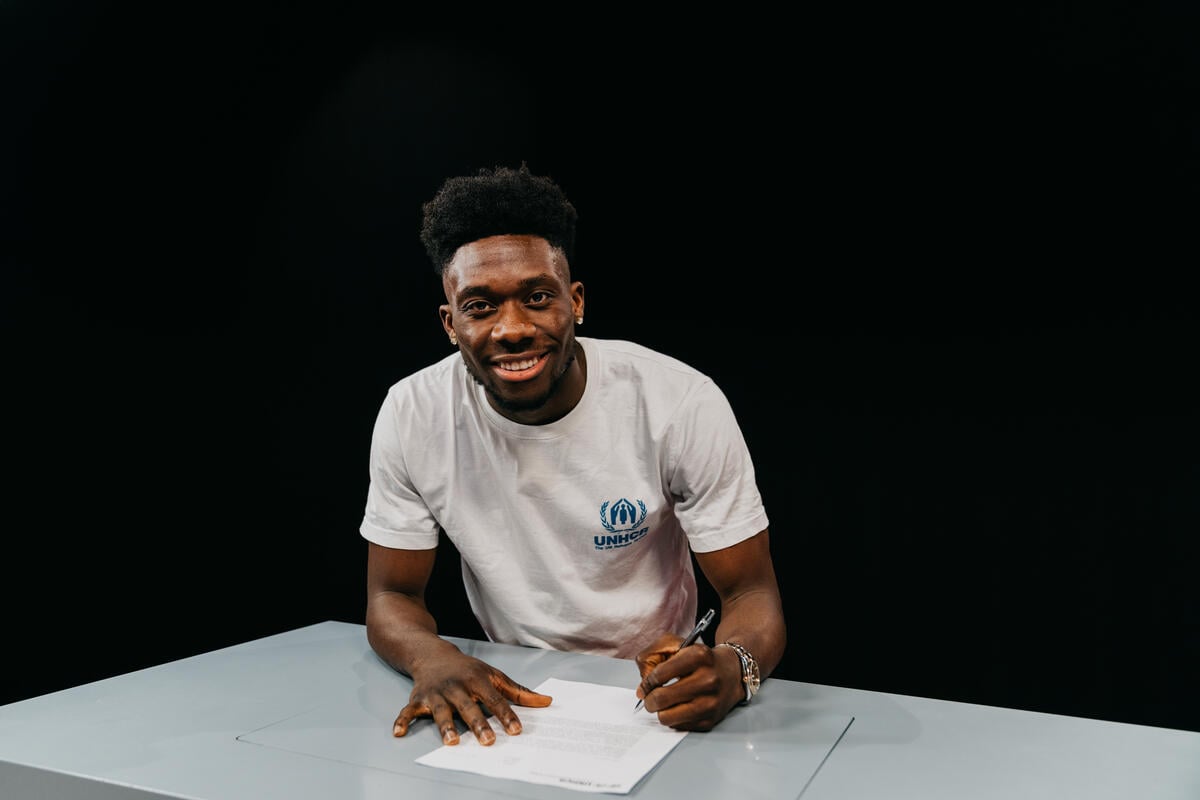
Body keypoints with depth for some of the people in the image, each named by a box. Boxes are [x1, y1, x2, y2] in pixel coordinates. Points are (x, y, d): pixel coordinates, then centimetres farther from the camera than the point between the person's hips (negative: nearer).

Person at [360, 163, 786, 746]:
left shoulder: (683, 404, -18)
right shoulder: (412, 416, -10)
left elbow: (752, 592, -14)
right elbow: (392, 595, -1)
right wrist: (430, 658, -24)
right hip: (505, 701, 0)